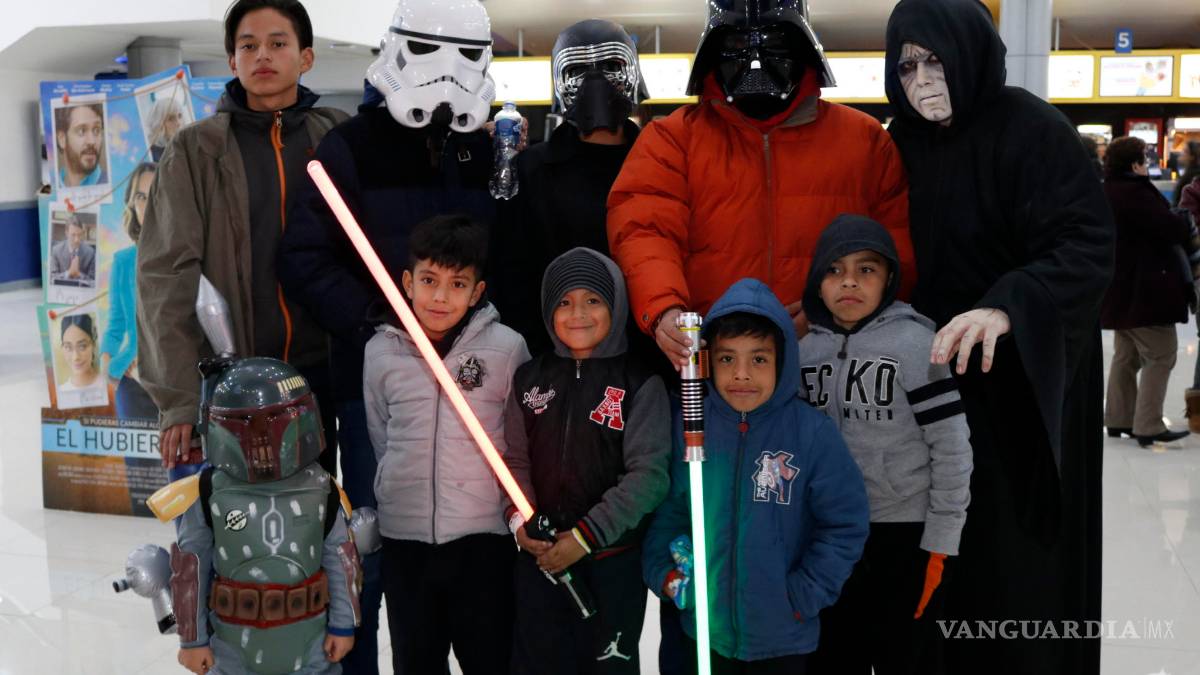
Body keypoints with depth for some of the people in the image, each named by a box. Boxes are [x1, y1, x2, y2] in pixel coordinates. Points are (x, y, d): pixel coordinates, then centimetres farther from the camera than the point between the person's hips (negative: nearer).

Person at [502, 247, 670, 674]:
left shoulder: (640, 385, -6)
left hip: (613, 560, -3)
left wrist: (587, 535, -18)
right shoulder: (530, 379, 6)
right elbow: (516, 460, 8)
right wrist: (519, 519, -10)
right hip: (538, 557, 3)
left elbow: (648, 474, -12)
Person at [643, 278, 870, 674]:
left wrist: (804, 596, -9)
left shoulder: (812, 432, -12)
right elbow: (668, 508, 5)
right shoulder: (690, 426, -5)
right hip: (706, 627, 2)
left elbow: (845, 524, -7)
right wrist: (663, 572, -6)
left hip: (783, 637, -2)